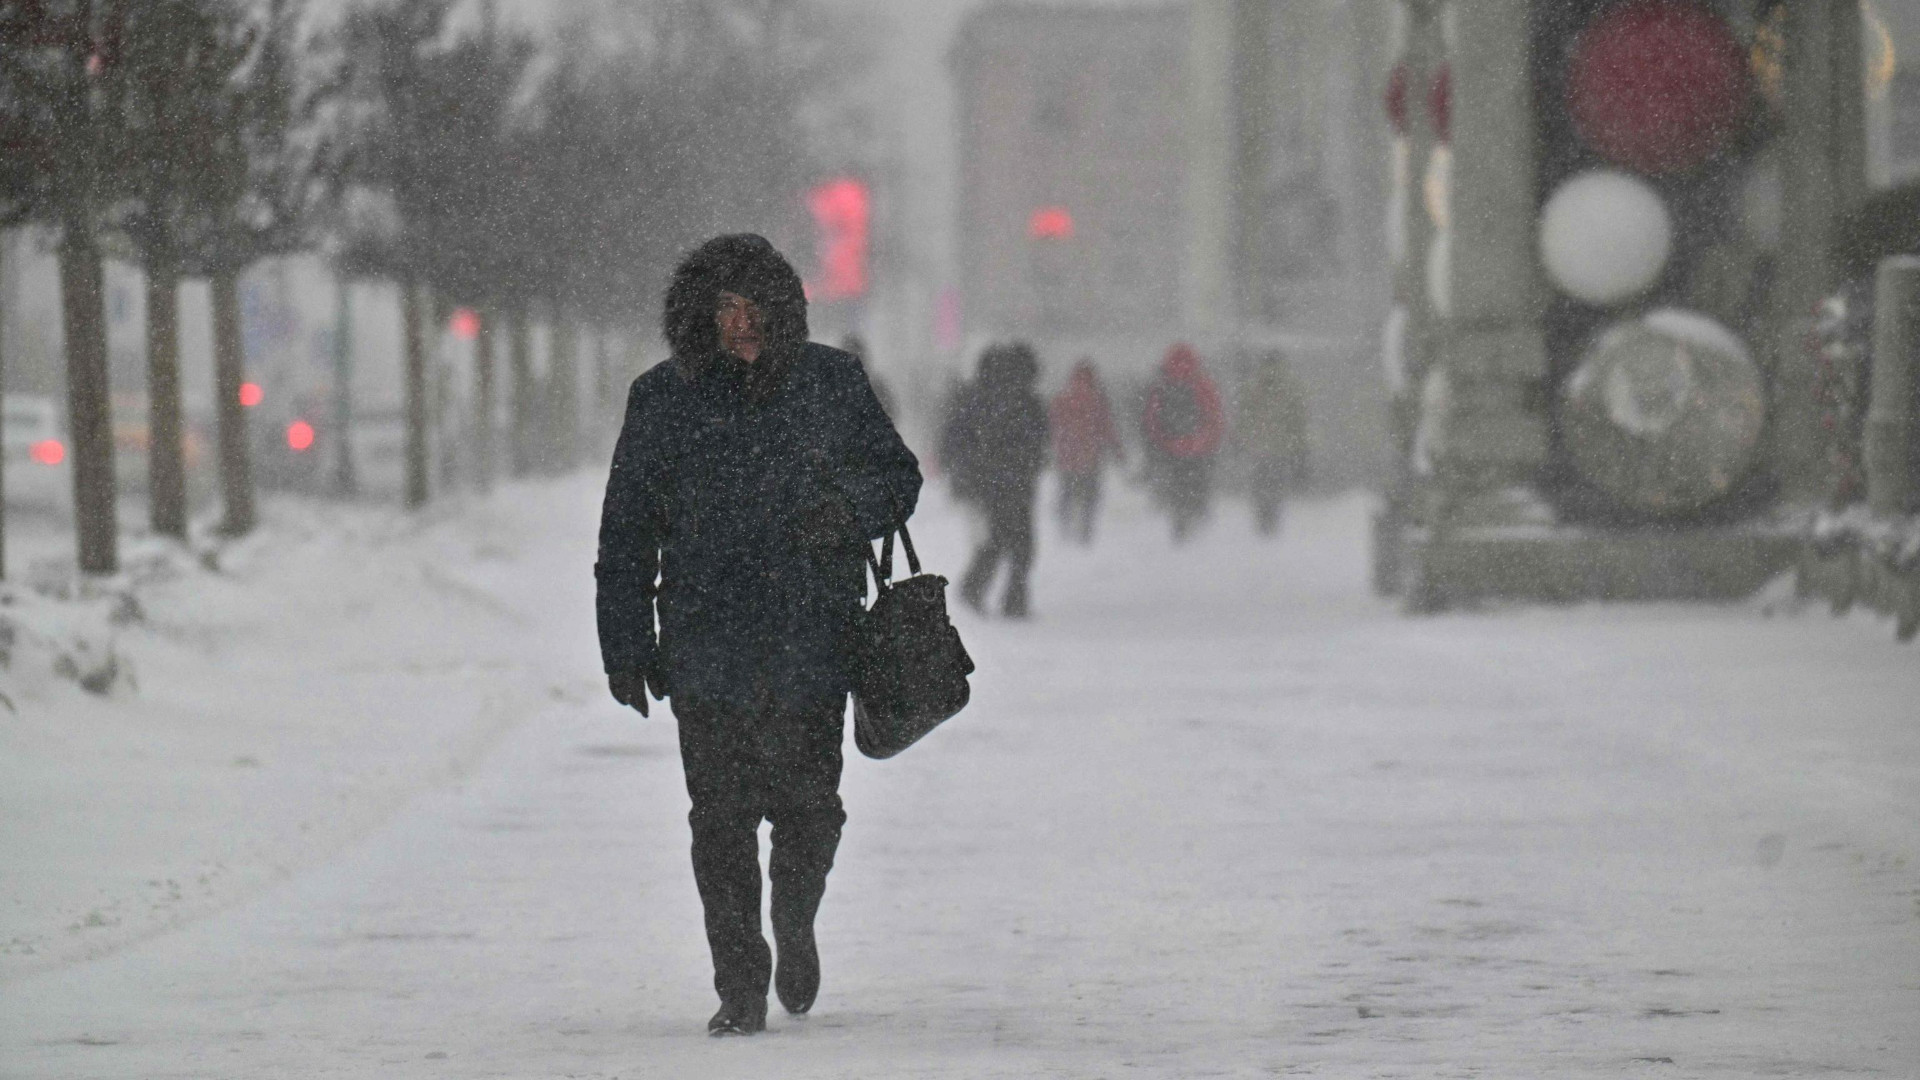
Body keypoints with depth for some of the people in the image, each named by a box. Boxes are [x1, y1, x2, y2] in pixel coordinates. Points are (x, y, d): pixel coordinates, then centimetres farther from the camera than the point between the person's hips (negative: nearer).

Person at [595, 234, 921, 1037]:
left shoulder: (830, 384, 5)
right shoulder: (664, 399, 5)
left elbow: (898, 476, 14)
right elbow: (626, 533, 9)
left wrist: (851, 507, -9)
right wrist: (626, 645, 6)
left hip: (813, 644, 0)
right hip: (706, 647, 0)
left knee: (808, 808, 1)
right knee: (722, 819, -4)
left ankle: (795, 926, 32)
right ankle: (740, 984, 6)